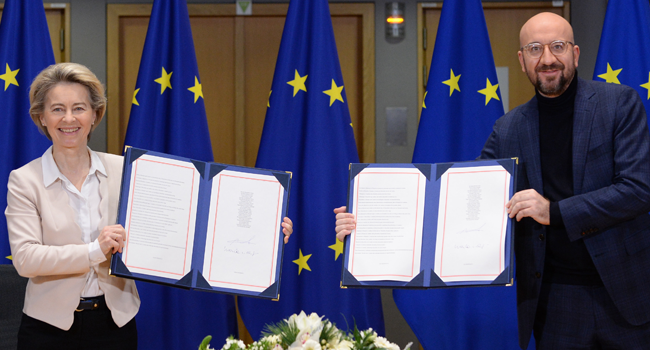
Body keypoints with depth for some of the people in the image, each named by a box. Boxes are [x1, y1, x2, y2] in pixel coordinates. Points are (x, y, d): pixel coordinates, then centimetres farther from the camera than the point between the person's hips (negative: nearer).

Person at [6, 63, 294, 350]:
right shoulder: (24, 180, -4)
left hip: (115, 323, 1)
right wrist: (94, 251, -26)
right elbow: (24, 258, -14)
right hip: (50, 327, -1)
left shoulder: (124, 170, 1)